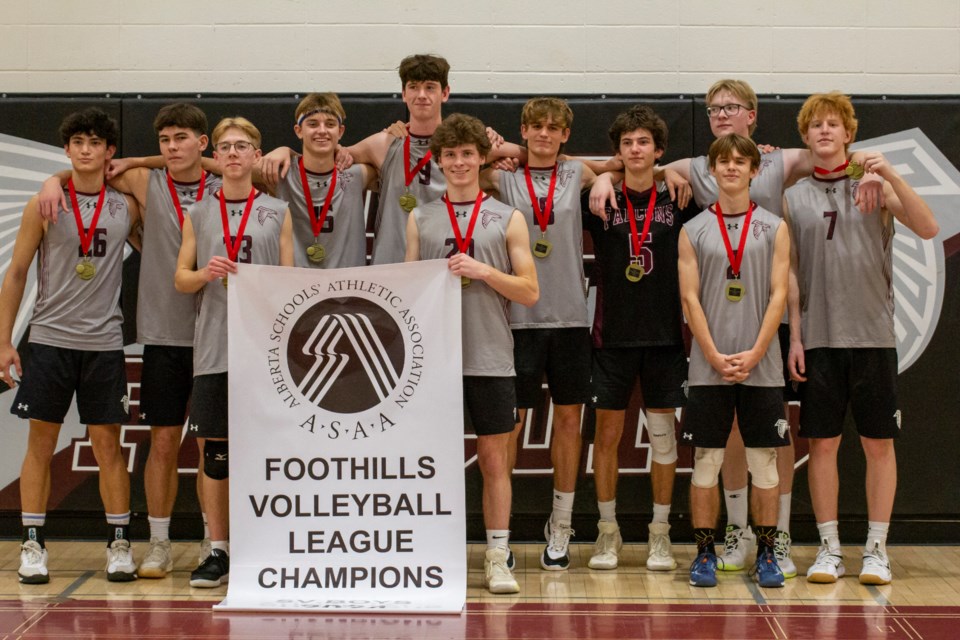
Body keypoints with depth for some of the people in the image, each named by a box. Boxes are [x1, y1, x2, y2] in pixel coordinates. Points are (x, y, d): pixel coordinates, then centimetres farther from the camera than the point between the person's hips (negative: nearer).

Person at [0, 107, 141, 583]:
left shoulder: (126, 208, 5)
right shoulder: (44, 206, 0)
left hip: (104, 343, 1)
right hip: (49, 339, -1)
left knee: (108, 445, 4)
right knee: (41, 444, 3)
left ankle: (119, 544, 12)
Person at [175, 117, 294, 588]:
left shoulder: (277, 212, 8)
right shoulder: (197, 214, 11)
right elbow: (180, 279, 10)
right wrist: (205, 274, -13)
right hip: (213, 347, 1)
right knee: (215, 449, 3)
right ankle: (218, 552, 11)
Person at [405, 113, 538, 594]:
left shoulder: (507, 219, 5)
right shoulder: (420, 219, 10)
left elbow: (529, 292, 1)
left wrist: (484, 272, -12)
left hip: (489, 359, -1)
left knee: (494, 459, 3)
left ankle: (497, 560, 10)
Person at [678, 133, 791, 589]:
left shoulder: (774, 228, 6)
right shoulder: (693, 231, 6)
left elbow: (778, 296, 0)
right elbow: (690, 299, 0)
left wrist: (753, 354, -10)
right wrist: (716, 357, -10)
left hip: (761, 367, 0)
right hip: (708, 368, 0)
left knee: (764, 462, 4)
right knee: (706, 462, 2)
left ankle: (766, 555, 12)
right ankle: (704, 554, 10)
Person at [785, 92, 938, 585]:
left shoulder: (874, 186, 5)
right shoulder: (794, 197, 8)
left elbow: (927, 229, -8)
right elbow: (789, 271, 8)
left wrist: (891, 176, -19)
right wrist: (794, 336, 1)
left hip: (873, 336, -1)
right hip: (818, 338, 1)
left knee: (878, 442, 3)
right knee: (822, 442, 3)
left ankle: (876, 550, 11)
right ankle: (829, 549, 12)